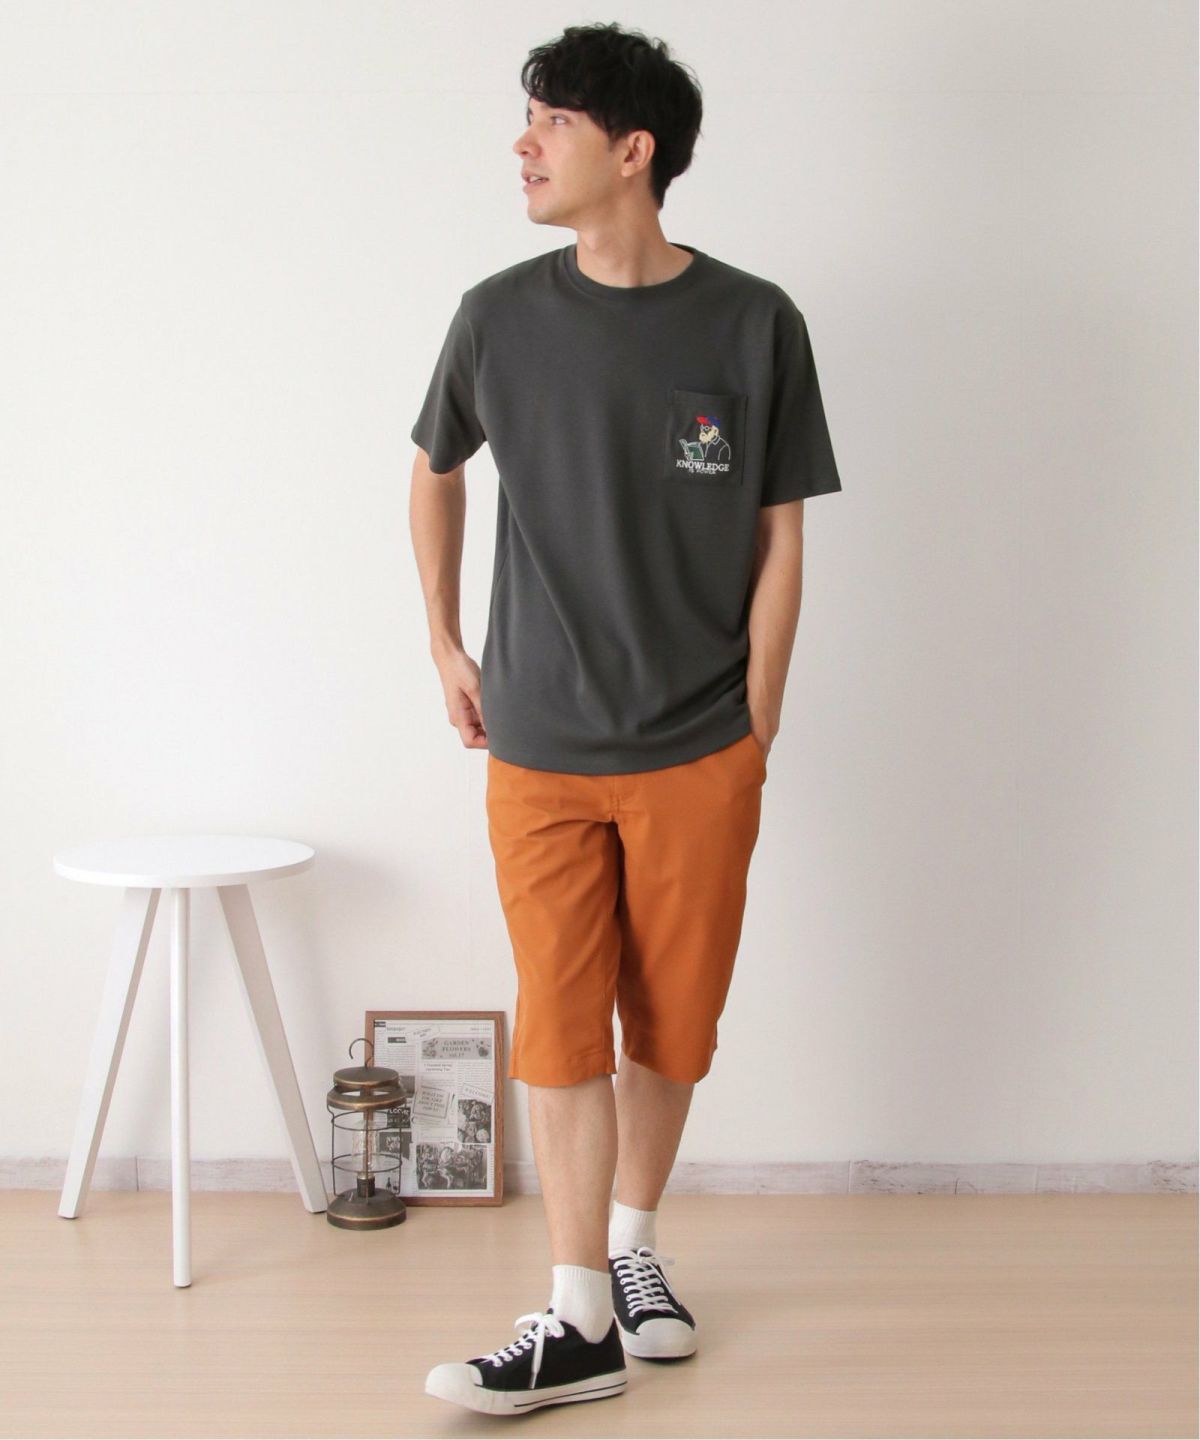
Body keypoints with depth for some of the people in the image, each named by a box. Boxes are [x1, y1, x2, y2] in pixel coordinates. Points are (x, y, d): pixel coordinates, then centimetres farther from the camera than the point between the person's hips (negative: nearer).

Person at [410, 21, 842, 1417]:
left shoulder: (753, 325, -5)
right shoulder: (500, 317, -2)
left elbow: (779, 538, 0)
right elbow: (435, 473, 16)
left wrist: (754, 727, -1)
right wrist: (446, 646, 13)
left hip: (698, 755, 0)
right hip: (540, 751, 1)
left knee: (672, 1020, 11)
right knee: (559, 1027, 1)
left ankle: (633, 1248, 32)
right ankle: (580, 1323, 8)